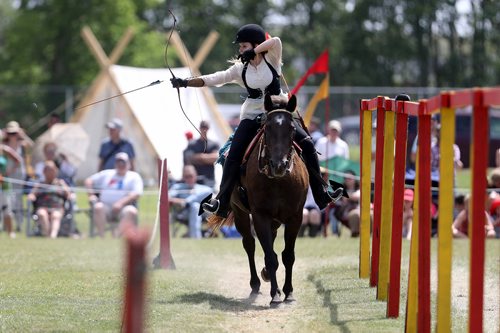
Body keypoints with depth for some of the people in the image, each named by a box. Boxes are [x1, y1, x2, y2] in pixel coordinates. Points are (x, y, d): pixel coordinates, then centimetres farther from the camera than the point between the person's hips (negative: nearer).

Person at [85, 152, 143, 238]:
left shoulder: (134, 177, 14)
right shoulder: (107, 174, 24)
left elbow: (137, 194, -3)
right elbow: (89, 180, 25)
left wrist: (121, 203, -17)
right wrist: (91, 194, 6)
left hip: (123, 209, -2)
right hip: (106, 209, 2)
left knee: (131, 211, -35)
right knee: (98, 207, -32)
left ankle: (117, 235, -45)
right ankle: (101, 235, -37)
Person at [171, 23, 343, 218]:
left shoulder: (271, 60, -6)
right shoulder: (240, 69, -1)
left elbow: (275, 41, -26)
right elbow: (213, 79, -9)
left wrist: (253, 53, -31)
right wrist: (186, 83, -19)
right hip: (252, 117, 1)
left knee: (307, 144, -13)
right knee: (234, 154, -15)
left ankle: (322, 194, -3)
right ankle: (221, 203, -14)